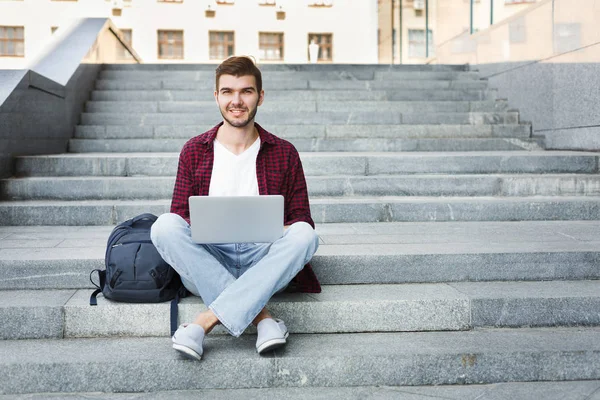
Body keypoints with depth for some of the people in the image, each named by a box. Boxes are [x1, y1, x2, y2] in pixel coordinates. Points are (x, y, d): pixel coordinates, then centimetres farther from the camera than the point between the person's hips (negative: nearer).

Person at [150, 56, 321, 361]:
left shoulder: (284, 153, 8)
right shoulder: (194, 150, 8)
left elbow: (302, 220, 8)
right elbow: (178, 216, 7)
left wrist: (280, 231, -16)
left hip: (265, 262, 0)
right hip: (204, 265, 0)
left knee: (305, 234, -29)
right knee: (164, 226, -27)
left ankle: (205, 322, -36)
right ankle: (261, 316, -29)